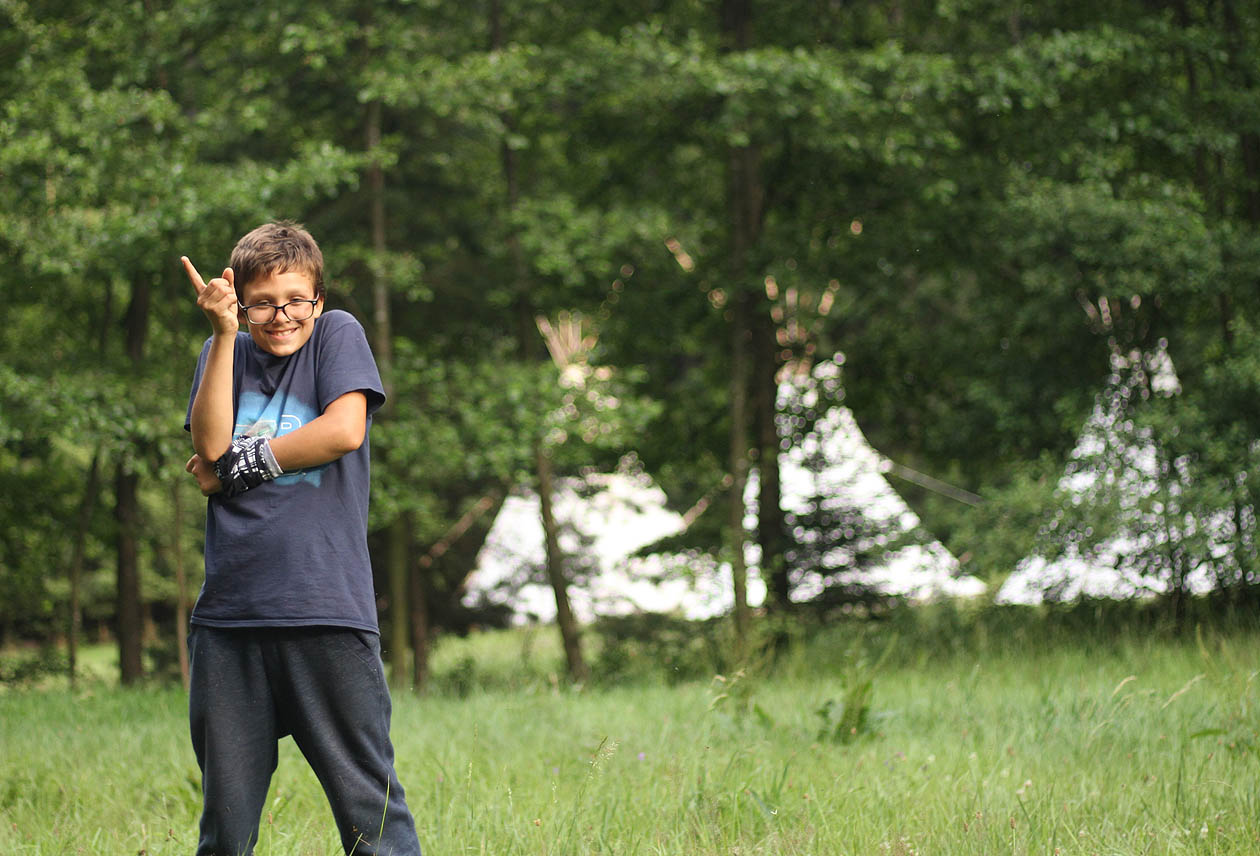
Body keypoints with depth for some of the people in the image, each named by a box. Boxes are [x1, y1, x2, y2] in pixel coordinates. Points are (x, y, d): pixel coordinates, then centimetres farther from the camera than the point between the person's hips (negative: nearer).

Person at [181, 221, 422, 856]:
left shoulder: (338, 334, 9)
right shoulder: (225, 353, 17)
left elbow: (344, 430, -7)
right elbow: (211, 446, 0)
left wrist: (239, 465, 0)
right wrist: (224, 332, -4)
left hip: (327, 612, -3)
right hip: (229, 614, 3)